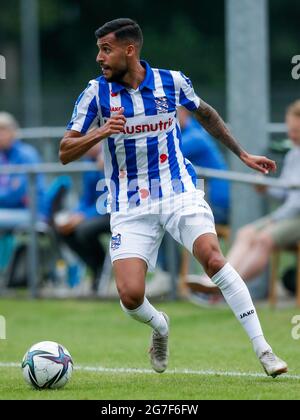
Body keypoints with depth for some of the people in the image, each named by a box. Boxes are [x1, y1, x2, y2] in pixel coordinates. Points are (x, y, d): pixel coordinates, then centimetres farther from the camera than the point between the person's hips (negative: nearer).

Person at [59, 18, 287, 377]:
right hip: (130, 207, 0)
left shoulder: (171, 81, -1)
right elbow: (65, 153, -3)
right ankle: (160, 328, 23)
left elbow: (205, 114, 20)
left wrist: (242, 154, 23)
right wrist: (100, 133, -22)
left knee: (213, 258, -24)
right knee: (130, 295, -15)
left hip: (178, 190, 0)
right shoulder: (96, 94, -4)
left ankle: (263, 350, -18)